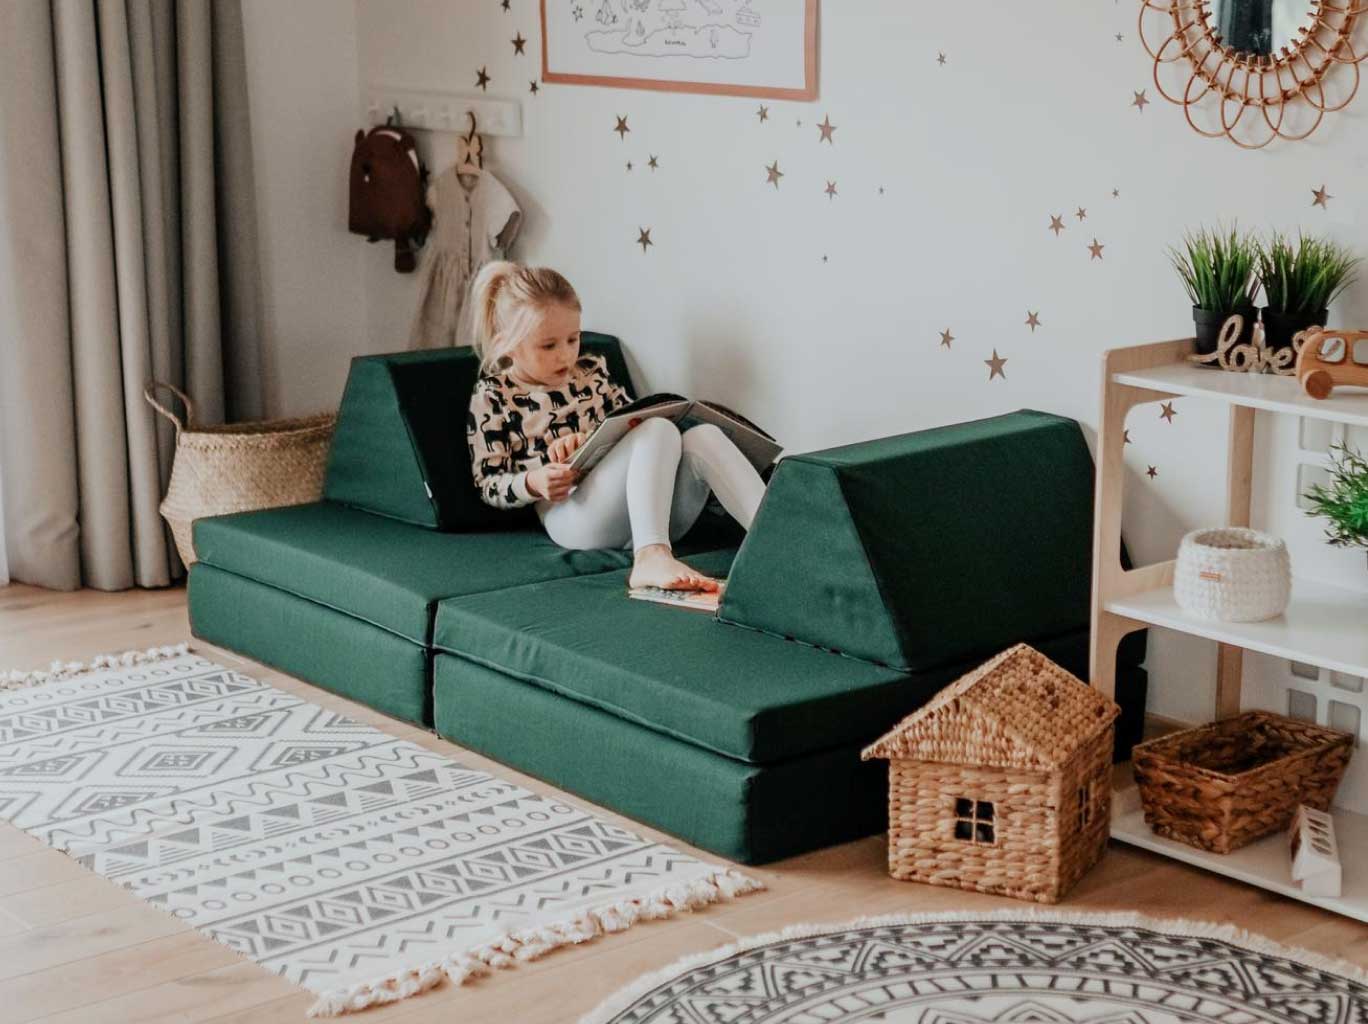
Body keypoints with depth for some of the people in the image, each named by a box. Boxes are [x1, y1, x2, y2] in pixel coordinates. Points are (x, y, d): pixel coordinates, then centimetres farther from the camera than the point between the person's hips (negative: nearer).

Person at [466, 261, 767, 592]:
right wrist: (532, 483, -19)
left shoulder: (591, 371, 21)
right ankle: (651, 559, -53)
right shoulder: (493, 396, 6)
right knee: (660, 431, -29)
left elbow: (634, 424, 20)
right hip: (574, 515, -6)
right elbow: (488, 486, 3)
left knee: (703, 436, -23)